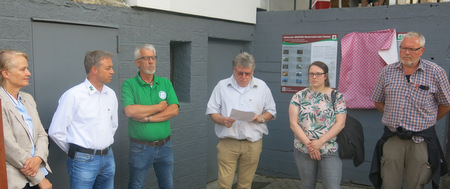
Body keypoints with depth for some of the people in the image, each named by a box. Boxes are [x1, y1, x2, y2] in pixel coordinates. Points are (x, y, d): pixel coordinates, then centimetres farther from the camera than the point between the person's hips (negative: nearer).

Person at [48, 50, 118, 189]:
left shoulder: (111, 94, 6)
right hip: (83, 160, -6)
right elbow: (55, 131, -10)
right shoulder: (73, 95, -12)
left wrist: (104, 147, 15)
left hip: (108, 158, 6)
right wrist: (74, 152, 0)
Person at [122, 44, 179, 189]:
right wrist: (159, 107, -12)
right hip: (140, 148, -3)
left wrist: (147, 118, -15)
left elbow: (174, 110, -6)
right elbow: (130, 111, -22)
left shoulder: (166, 83, 6)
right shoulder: (129, 84, -5)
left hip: (165, 146, 3)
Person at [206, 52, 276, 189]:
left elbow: (271, 111, 12)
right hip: (227, 143, -1)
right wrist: (223, 120, -14)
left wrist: (261, 118, -9)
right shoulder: (222, 86, 6)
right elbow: (211, 111, 6)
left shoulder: (262, 86, 8)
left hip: (252, 144, 1)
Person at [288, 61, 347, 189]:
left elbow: (340, 123, -5)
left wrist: (320, 142, -14)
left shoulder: (336, 96, 3)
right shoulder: (299, 96, 5)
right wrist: (308, 143, -12)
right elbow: (293, 123, -1)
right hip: (303, 151, 2)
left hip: (330, 152, -1)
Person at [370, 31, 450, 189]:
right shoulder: (387, 72, 5)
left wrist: (427, 122, 11)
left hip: (421, 140, -2)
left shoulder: (436, 73, -2)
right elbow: (378, 102, 15)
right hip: (392, 138, 2)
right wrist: (395, 118, 11)